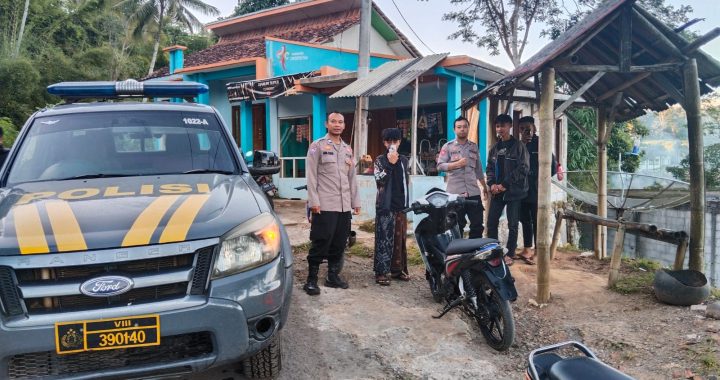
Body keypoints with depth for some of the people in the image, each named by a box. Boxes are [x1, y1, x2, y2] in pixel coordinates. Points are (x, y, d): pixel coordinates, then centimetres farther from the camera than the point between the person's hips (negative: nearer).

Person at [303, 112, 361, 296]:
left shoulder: (347, 149, 17)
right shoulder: (317, 146, 0)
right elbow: (311, 176, -6)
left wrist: (355, 201, 14)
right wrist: (314, 201, -13)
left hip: (344, 205, 6)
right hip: (324, 205, -6)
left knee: (339, 244, 9)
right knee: (321, 244, -5)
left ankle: (333, 276, 21)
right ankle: (311, 280, 4)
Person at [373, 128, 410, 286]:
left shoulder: (404, 160, 13)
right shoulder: (380, 160, -1)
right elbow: (379, 180, -14)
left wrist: (406, 202, 16)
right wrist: (390, 163, -19)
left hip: (401, 205, 5)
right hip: (385, 205, -5)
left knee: (399, 238, 9)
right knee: (384, 239, -7)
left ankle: (397, 269, 18)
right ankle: (381, 272, -4)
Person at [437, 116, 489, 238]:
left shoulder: (474, 146, 13)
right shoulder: (448, 146, 2)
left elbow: (478, 169, 19)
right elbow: (440, 166, -5)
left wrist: (484, 186, 19)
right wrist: (457, 164, -16)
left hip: (473, 192, 4)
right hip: (455, 193, -3)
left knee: (478, 225, 4)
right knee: (457, 227, 4)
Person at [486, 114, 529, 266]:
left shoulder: (518, 146, -4)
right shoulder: (495, 148, 14)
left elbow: (523, 169, -11)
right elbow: (490, 168, 15)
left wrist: (505, 184, -15)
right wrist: (492, 184, -4)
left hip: (513, 192, -5)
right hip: (497, 192, 5)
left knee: (512, 225, 2)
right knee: (491, 223, 3)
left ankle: (509, 254, 12)